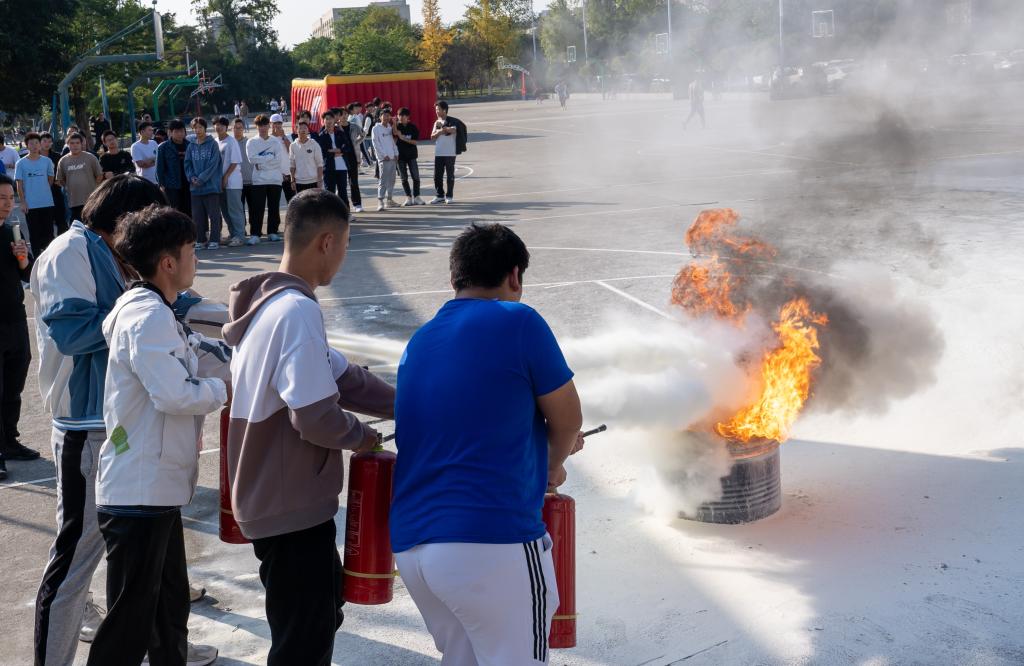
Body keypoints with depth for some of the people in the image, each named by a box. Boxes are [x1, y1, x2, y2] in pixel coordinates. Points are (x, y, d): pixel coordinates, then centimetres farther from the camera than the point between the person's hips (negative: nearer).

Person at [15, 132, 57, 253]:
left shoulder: (47, 161, 2)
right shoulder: (21, 163, -2)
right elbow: (19, 184, -2)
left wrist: (43, 191, 12)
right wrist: (23, 202, -7)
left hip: (47, 203, 2)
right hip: (30, 204, -1)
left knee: (48, 232, 7)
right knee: (34, 234, 5)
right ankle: (37, 257, 12)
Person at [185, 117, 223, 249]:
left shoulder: (213, 144, -2)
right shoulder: (191, 146, 12)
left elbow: (213, 164, -9)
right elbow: (187, 164, 11)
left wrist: (201, 179, -13)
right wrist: (192, 177, -7)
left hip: (211, 185, -4)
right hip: (195, 187, 5)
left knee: (213, 214, -2)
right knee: (197, 215, 7)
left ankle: (214, 240, 3)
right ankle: (201, 240, 14)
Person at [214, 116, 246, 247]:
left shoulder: (231, 141, -8)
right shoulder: (215, 142, 12)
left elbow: (235, 162, -11)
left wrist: (225, 177, -13)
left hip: (232, 182, -7)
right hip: (220, 181, 7)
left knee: (235, 209, -7)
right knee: (225, 210, 10)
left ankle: (239, 236, -4)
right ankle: (232, 234, 18)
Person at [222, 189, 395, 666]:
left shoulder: (267, 301, 8)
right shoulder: (298, 311, -23)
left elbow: (338, 375, 11)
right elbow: (315, 416, -27)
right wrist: (361, 436, -7)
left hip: (271, 499, 10)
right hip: (293, 509, -10)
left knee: (320, 614, 24)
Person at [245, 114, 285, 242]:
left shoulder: (276, 141, 8)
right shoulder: (251, 142, 4)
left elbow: (279, 158, -5)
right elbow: (252, 159, -10)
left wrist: (261, 162, -10)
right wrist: (270, 157, -9)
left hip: (275, 179, 2)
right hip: (258, 180, -2)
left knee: (274, 208, 5)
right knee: (257, 208, -3)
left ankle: (272, 232, 13)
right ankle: (255, 233, -1)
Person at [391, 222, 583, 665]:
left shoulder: (420, 341, 16)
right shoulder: (518, 322, -4)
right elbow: (569, 420, 4)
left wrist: (544, 440, 40)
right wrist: (553, 464, 25)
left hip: (409, 546, 7)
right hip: (491, 543, -7)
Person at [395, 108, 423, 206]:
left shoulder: (412, 127, -1)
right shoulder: (397, 127, -1)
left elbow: (414, 141, -6)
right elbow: (394, 140, -11)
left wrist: (403, 138, -16)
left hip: (411, 155, 0)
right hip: (400, 155, 0)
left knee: (416, 177, -2)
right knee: (404, 178, 4)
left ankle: (416, 197, 6)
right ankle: (408, 197, 10)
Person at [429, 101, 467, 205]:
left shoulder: (452, 121, -4)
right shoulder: (436, 122, 14)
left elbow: (453, 130, -24)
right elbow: (432, 137, 9)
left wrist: (442, 126, -16)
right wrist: (438, 132, -9)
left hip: (450, 153, -5)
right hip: (438, 153, 5)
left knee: (450, 175, 0)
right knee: (437, 175, 4)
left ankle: (449, 196, 7)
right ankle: (440, 196, 14)